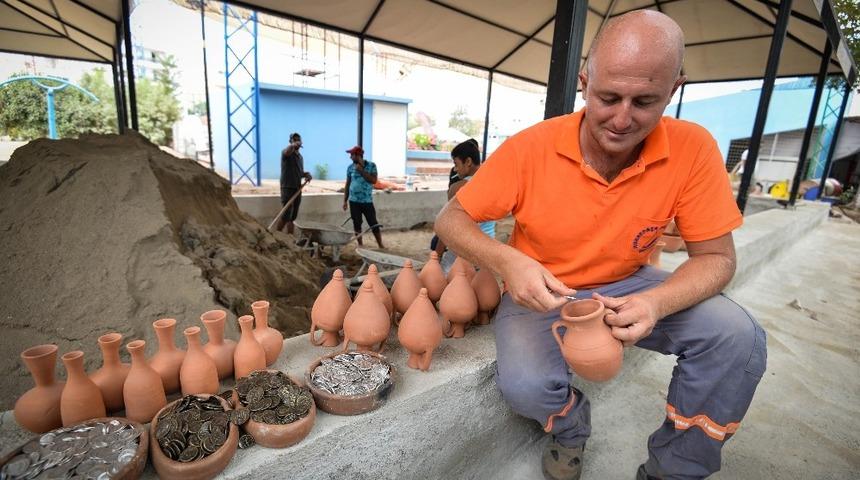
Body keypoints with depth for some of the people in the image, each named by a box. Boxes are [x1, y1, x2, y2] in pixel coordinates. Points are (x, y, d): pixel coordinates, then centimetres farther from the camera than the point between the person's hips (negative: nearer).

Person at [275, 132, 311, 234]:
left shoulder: (300, 157, 18)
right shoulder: (286, 153, -5)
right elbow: (287, 151, -31)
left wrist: (306, 174, 5)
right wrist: (293, 145, -53)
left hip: (297, 189, 7)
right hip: (287, 188, -7)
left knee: (293, 216, 8)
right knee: (286, 215, -13)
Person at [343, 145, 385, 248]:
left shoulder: (371, 165, -4)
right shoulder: (350, 167, 3)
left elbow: (374, 180, -14)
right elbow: (348, 184, 9)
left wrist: (362, 170, -17)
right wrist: (345, 200, 6)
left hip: (367, 201, -2)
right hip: (354, 201, 2)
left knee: (374, 224, 1)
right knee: (357, 224, 7)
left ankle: (380, 245, 12)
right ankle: (360, 245, 20)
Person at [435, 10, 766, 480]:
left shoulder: (693, 148, -16)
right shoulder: (530, 148, -20)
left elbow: (716, 257, -9)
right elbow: (451, 220, -14)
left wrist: (656, 303, -31)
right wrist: (509, 262, -35)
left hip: (628, 285, 2)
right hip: (543, 293, -1)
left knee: (737, 338, -21)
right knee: (524, 386, -28)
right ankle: (570, 426, 13)